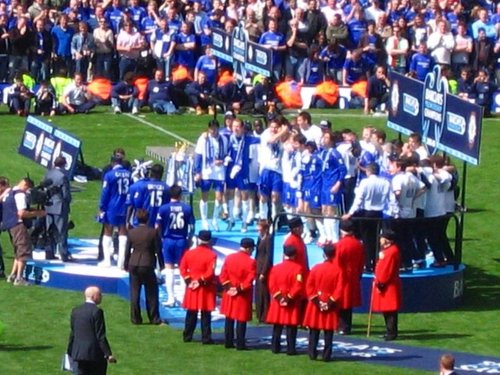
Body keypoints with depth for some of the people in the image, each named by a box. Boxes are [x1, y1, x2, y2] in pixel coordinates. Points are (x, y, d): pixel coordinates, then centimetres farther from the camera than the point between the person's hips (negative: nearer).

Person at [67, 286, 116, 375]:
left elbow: (73, 333, 14)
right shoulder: (96, 311, -13)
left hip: (78, 353, 6)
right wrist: (108, 354, -14)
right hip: (95, 353, -6)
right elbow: (100, 336, -16)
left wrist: (70, 352, 24)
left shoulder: (75, 311, 8)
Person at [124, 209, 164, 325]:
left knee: (134, 293, 8)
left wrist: (126, 264, 15)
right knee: (151, 293, 8)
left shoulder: (131, 232, -2)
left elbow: (127, 250, 4)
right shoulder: (153, 232, -9)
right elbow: (158, 250, -3)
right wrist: (161, 263, 9)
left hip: (134, 265, 2)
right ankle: (154, 319, 9)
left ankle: (135, 318, 9)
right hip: (148, 265, -2)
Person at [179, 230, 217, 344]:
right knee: (206, 314, 2)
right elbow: (210, 272, -20)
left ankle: (187, 336, 18)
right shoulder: (211, 255, -13)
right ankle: (206, 338, 2)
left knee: (191, 313, 13)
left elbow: (182, 268, 0)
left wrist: (188, 280, 0)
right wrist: (201, 281, -10)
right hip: (206, 289, -4)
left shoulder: (189, 253, 1)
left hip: (192, 287, 4)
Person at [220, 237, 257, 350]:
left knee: (229, 318, 14)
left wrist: (228, 287, -1)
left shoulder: (229, 258, 1)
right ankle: (240, 344, 1)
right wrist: (239, 289, -11)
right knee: (241, 320, 2)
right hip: (243, 296, -4)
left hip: (229, 293, 4)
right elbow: (250, 280, -18)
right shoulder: (251, 262, -14)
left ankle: (228, 342, 16)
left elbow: (223, 275, 0)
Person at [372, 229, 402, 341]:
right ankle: (390, 332, 20)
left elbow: (387, 270, -22)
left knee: (390, 310, -6)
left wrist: (380, 283, -18)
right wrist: (379, 282, 14)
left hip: (388, 286, -11)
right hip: (386, 285, 11)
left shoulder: (391, 252, -19)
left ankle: (391, 333, -3)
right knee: (387, 309, 14)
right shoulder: (387, 250, 14)